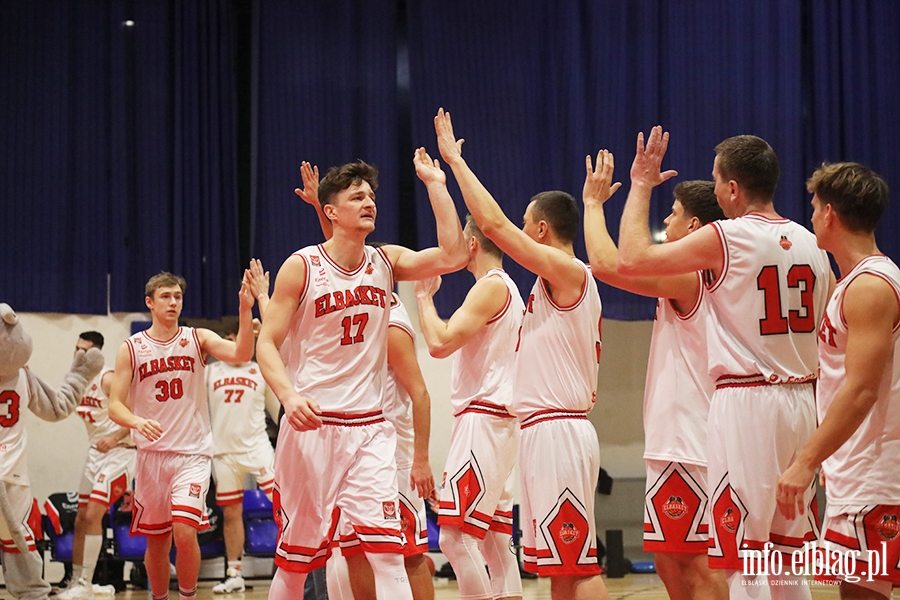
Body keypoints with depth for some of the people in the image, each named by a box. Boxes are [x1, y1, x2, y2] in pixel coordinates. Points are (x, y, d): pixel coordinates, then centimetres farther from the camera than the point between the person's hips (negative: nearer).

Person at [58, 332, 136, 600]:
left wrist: (115, 438, -29)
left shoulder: (108, 379, -17)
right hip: (96, 452, 9)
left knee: (92, 515, -16)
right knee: (81, 519, 8)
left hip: (119, 451, -9)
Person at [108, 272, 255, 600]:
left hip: (192, 453, -2)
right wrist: (137, 422, -23)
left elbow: (241, 354, -16)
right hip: (151, 455, 2)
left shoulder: (198, 338, 2)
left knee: (185, 533, -18)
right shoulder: (131, 348, 3)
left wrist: (245, 310, -32)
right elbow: (115, 406, -1)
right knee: (155, 542, 10)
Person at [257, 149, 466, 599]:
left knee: (387, 552, -11)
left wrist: (435, 184, -8)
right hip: (311, 425, -2)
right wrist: (289, 395, -25)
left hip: (369, 429, 2)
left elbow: (451, 257, -10)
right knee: (295, 559, 8)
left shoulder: (386, 262, 5)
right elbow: (267, 344, -6)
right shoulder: (301, 267, -4)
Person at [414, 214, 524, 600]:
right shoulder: (507, 288, 20)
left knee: (455, 533, -14)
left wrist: (424, 296, -6)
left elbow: (440, 343, -19)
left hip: (483, 420, -10)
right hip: (493, 422, 10)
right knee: (495, 539, 9)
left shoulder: (492, 286, -11)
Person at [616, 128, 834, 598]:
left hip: (745, 401, -7)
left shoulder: (724, 238, -10)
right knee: (787, 556, 15)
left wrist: (642, 185, 2)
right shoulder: (809, 243, 10)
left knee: (743, 558, -3)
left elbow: (631, 260, -10)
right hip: (802, 400, 7)